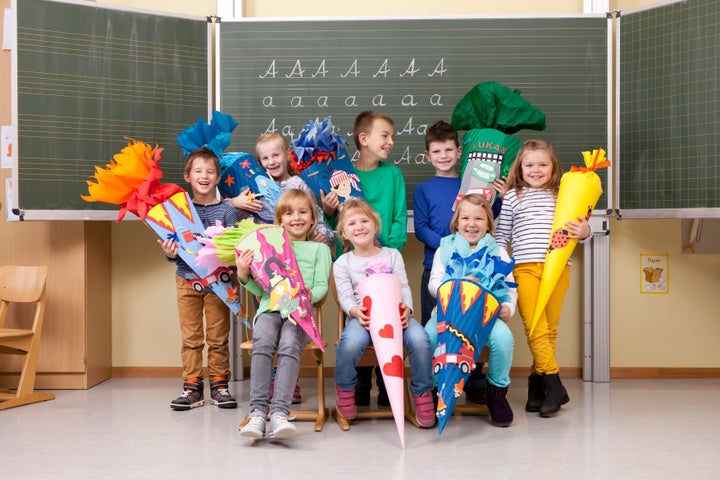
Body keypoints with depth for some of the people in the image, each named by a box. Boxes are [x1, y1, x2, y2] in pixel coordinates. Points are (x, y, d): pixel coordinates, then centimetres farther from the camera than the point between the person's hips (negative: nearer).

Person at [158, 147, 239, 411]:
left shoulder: (226, 211, -2)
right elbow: (171, 248, 5)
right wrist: (169, 253, -16)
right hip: (187, 278, 2)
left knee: (218, 336, 5)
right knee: (190, 337, 6)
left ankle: (219, 385, 17)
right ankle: (192, 387, 15)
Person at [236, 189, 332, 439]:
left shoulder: (319, 249, 22)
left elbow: (322, 286, 9)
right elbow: (260, 289, 17)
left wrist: (309, 294, -13)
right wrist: (243, 276, -3)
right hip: (269, 308, 1)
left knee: (289, 345, -34)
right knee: (262, 343, -32)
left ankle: (279, 413, -40)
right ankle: (258, 411, -35)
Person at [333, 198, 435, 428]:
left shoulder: (392, 255, 18)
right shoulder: (343, 263, 14)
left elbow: (404, 287, 8)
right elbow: (345, 296, 1)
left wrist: (407, 308, -14)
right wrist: (355, 311, -22)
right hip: (361, 316, -1)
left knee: (419, 338, -29)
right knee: (351, 341, -36)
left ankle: (422, 391, -5)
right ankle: (345, 387, -3)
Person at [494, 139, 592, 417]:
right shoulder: (513, 197, 14)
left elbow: (580, 228, 15)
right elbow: (501, 235, 15)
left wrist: (584, 232, -8)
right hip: (525, 268, -1)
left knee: (550, 328, 3)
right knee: (534, 327, -12)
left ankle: (537, 381, 15)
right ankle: (554, 385, -7)